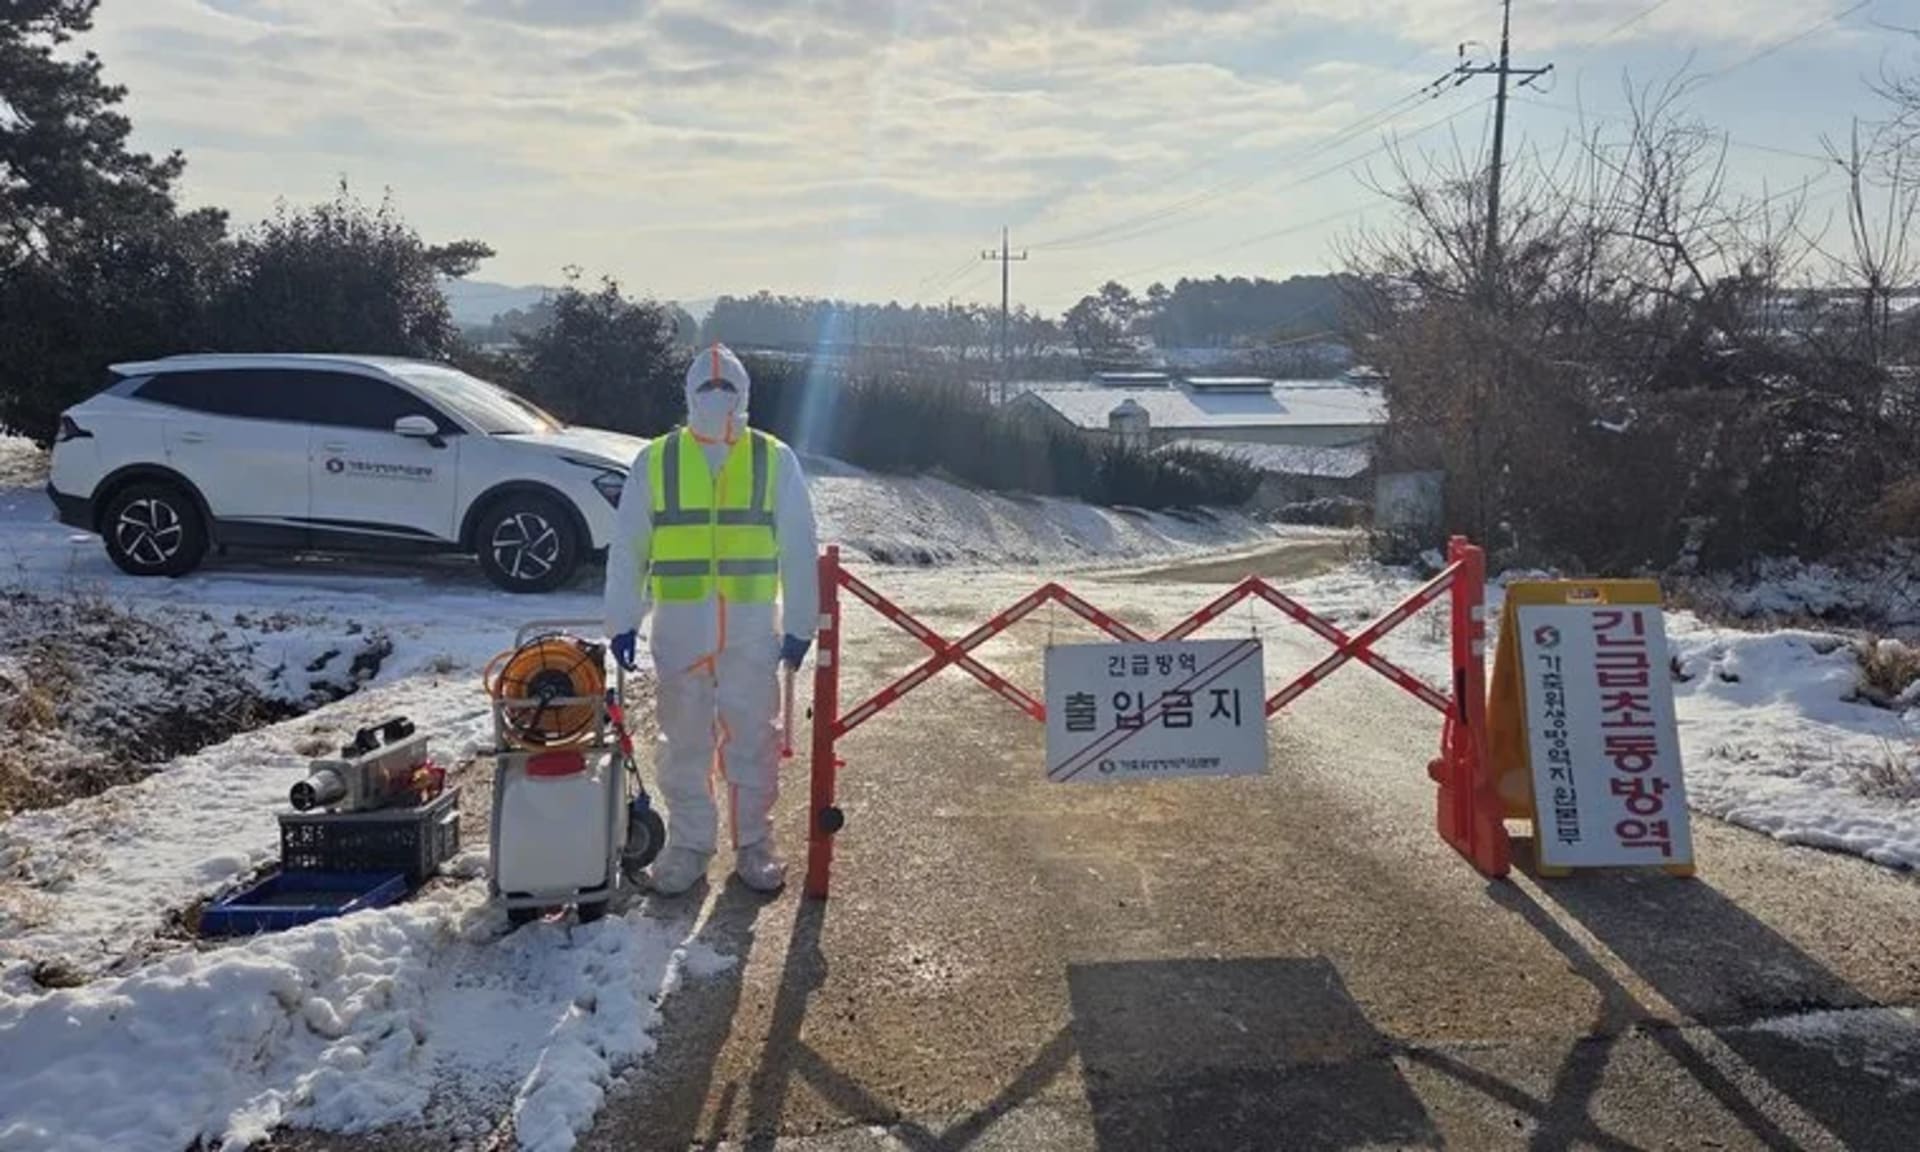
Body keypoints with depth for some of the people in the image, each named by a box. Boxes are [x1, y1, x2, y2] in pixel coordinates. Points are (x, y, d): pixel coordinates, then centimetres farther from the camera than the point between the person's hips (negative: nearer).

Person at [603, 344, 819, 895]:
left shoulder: (776, 460, 2)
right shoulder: (655, 460, 3)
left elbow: (799, 548, 4)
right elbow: (628, 547, 6)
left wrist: (800, 623, 0)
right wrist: (622, 621, 1)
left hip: (754, 626, 0)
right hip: (679, 625, 1)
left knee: (754, 739, 8)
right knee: (684, 742, 8)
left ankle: (754, 844, 22)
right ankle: (688, 844, 22)